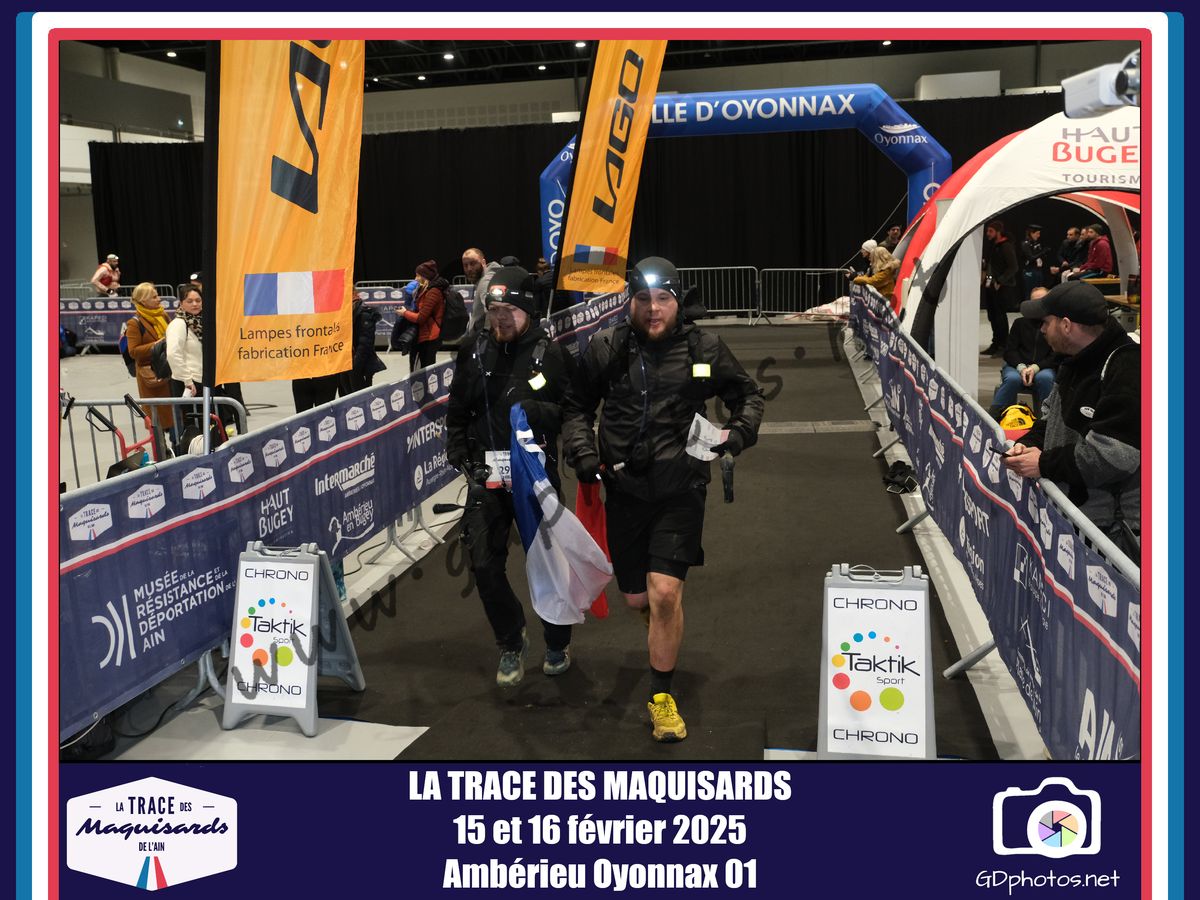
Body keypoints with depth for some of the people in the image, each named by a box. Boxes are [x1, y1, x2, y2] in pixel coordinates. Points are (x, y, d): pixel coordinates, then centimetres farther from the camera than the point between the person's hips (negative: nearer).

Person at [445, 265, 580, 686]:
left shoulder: (551, 354, -7)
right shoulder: (474, 352, 5)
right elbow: (457, 409, 14)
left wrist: (541, 412, -21)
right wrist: (457, 448, 4)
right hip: (485, 475, 3)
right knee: (484, 564, 0)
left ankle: (557, 643, 29)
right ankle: (511, 645, 23)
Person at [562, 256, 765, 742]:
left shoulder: (704, 348, -1)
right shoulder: (605, 348, 0)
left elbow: (747, 393, 13)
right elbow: (576, 404, 11)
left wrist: (739, 432, -5)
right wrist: (582, 452, -3)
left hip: (680, 488, -2)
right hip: (625, 487, 2)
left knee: (665, 593, -13)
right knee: (637, 598, 11)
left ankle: (661, 697, 6)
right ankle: (662, 626, 51)